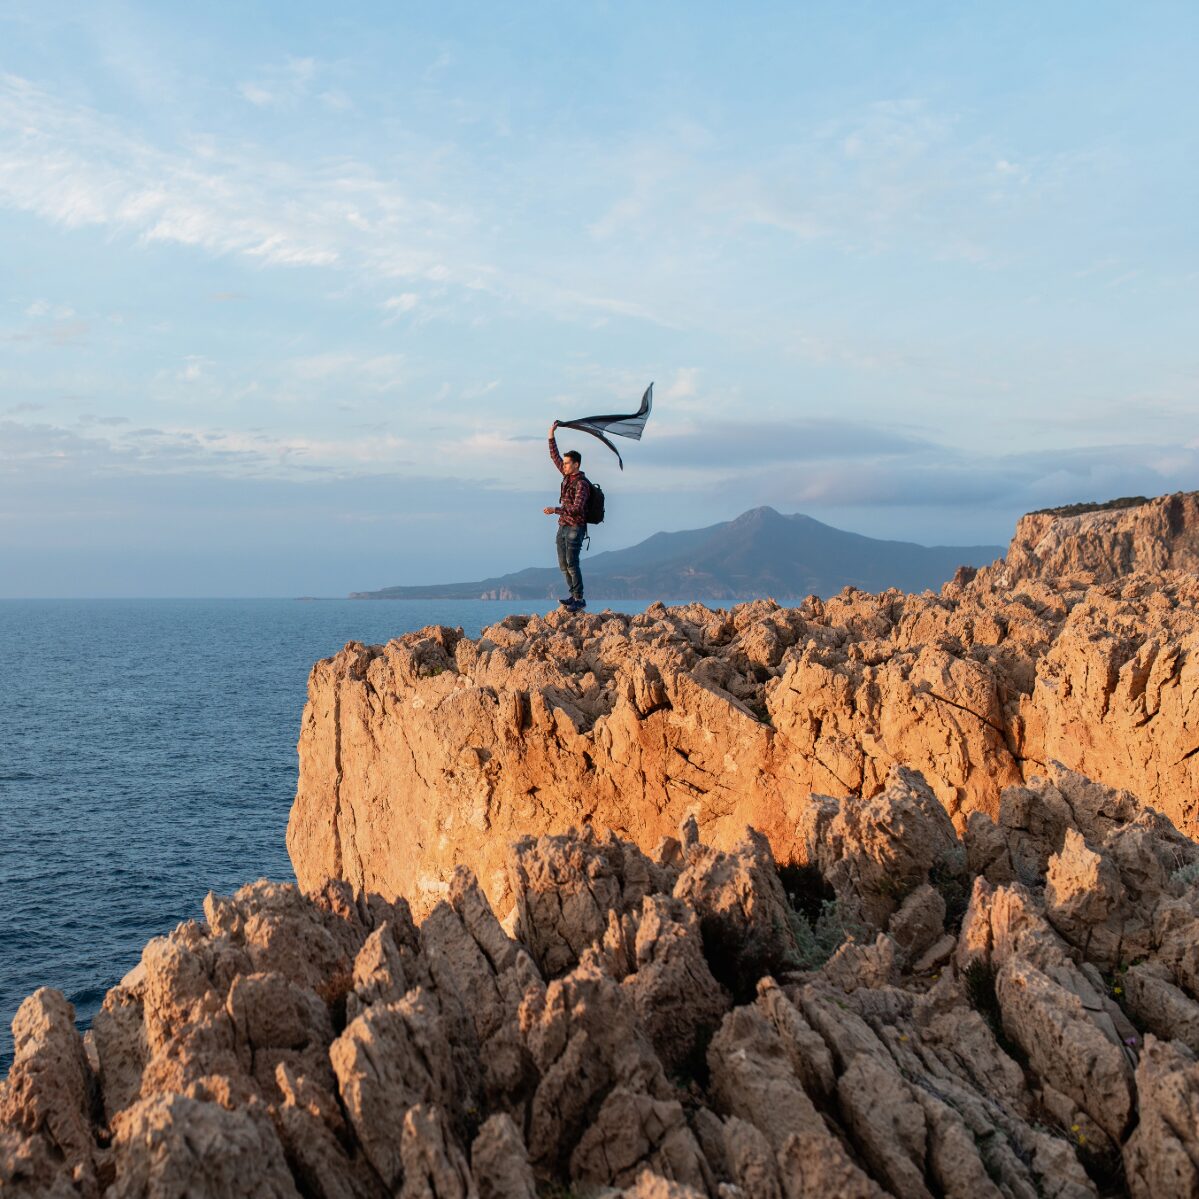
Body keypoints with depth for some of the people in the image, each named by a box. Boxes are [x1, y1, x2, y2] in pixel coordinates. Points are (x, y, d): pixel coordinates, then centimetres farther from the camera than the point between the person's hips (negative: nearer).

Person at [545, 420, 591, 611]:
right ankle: (573, 594, 13)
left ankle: (579, 599, -12)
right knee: (563, 564, 8)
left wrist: (555, 510, -31)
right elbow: (554, 457, 18)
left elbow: (577, 508, -25)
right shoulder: (567, 476, 9)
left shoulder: (581, 483, -16)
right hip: (563, 526, 9)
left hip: (575, 527, -9)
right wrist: (551, 436, 10)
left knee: (571, 563, -14)